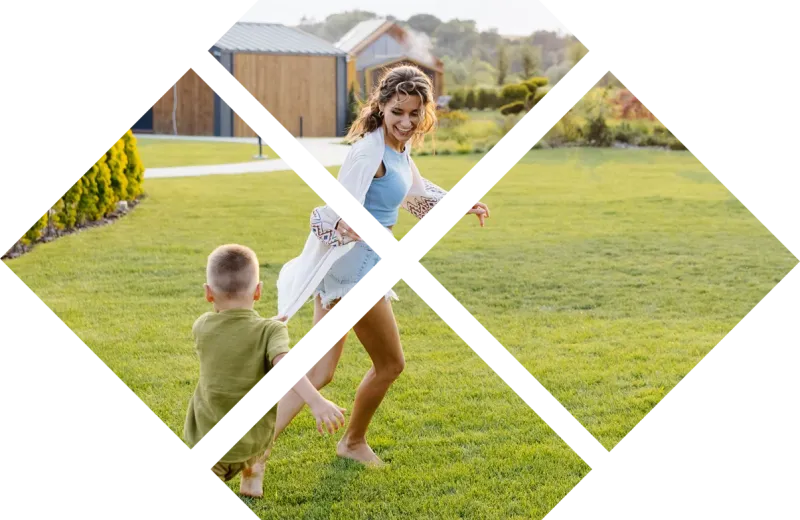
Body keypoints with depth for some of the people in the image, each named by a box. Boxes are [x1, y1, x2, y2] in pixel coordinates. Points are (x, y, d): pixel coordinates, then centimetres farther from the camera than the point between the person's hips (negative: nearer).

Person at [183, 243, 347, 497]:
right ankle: (253, 476, 34)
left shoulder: (202, 326, -5)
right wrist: (317, 402, -45)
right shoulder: (270, 330, -16)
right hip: (252, 442, 0)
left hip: (206, 439, 0)